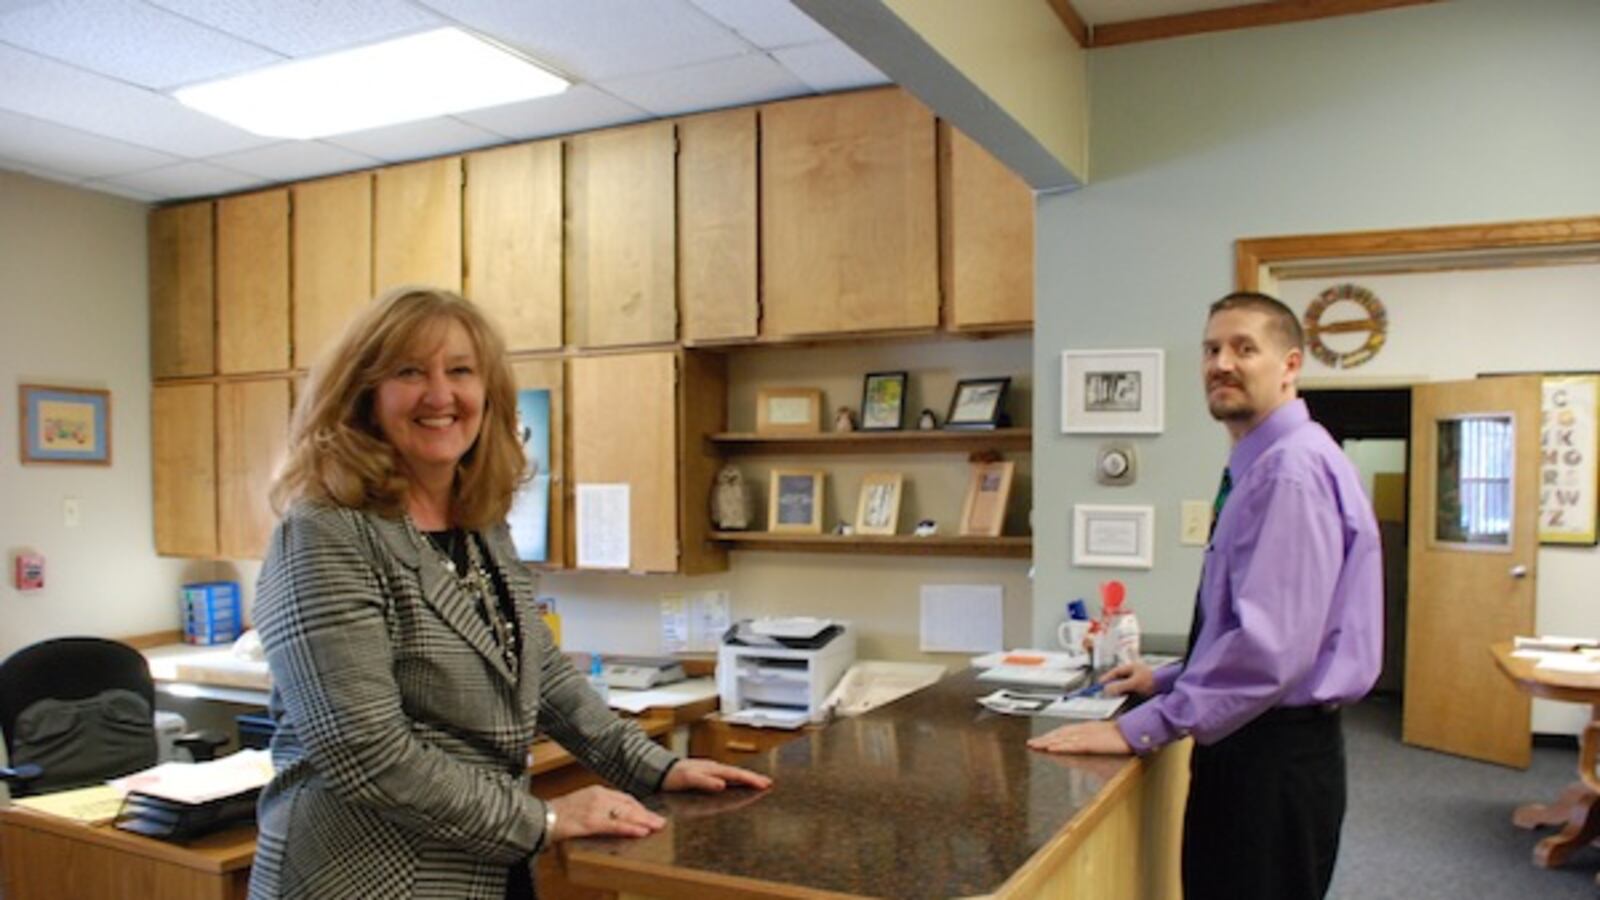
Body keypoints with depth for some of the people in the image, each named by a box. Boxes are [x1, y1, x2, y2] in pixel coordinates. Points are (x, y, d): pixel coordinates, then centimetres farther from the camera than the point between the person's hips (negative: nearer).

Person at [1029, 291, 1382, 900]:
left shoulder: (1291, 469, -19)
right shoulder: (1263, 467, 12)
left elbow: (1272, 643, -28)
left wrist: (1139, 729, -26)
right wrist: (1168, 680, 14)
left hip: (1274, 752, -9)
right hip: (1252, 742, 9)